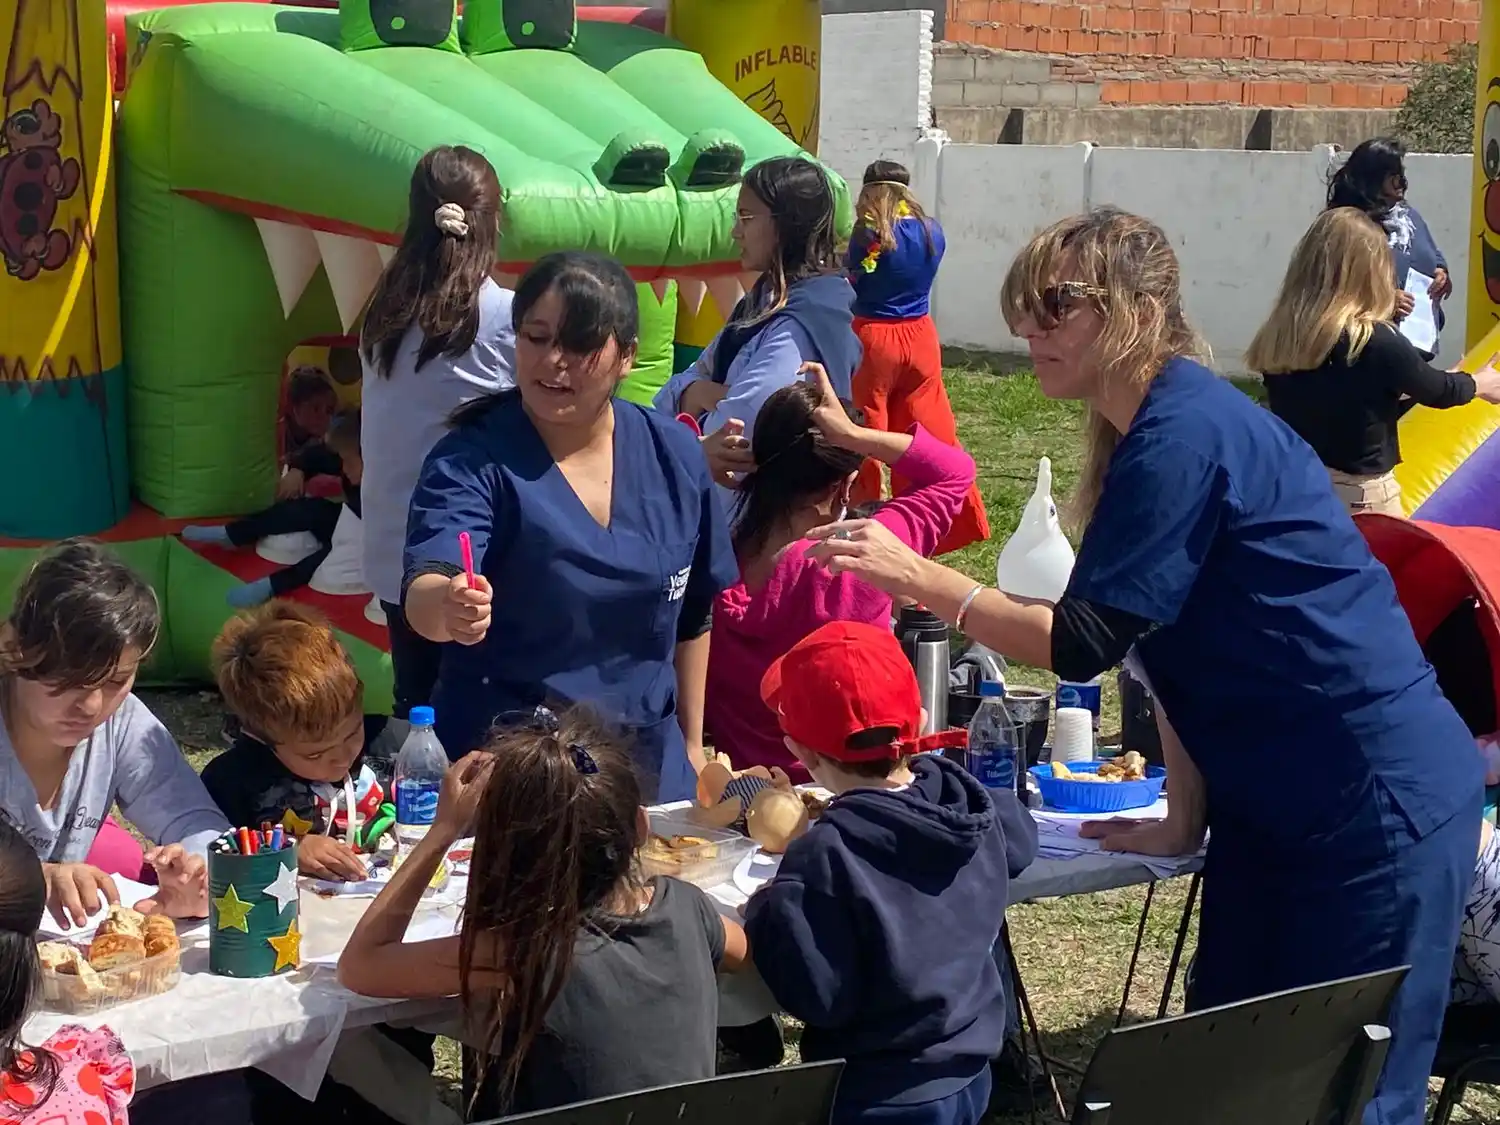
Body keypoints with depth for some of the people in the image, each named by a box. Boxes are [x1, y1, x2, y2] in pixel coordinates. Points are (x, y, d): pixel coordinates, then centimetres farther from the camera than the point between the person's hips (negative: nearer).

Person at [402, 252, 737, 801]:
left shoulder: (674, 453, -2)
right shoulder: (472, 462, -15)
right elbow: (424, 592, -32)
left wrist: (692, 742, 13)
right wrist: (449, 607, -53)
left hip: (648, 759, 4)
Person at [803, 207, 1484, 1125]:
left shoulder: (1184, 435, -19)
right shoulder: (1143, 435, 11)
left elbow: (1083, 645, -21)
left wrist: (915, 577, -18)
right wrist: (1186, 821, 12)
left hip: (1379, 806, -10)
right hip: (1271, 802, 10)